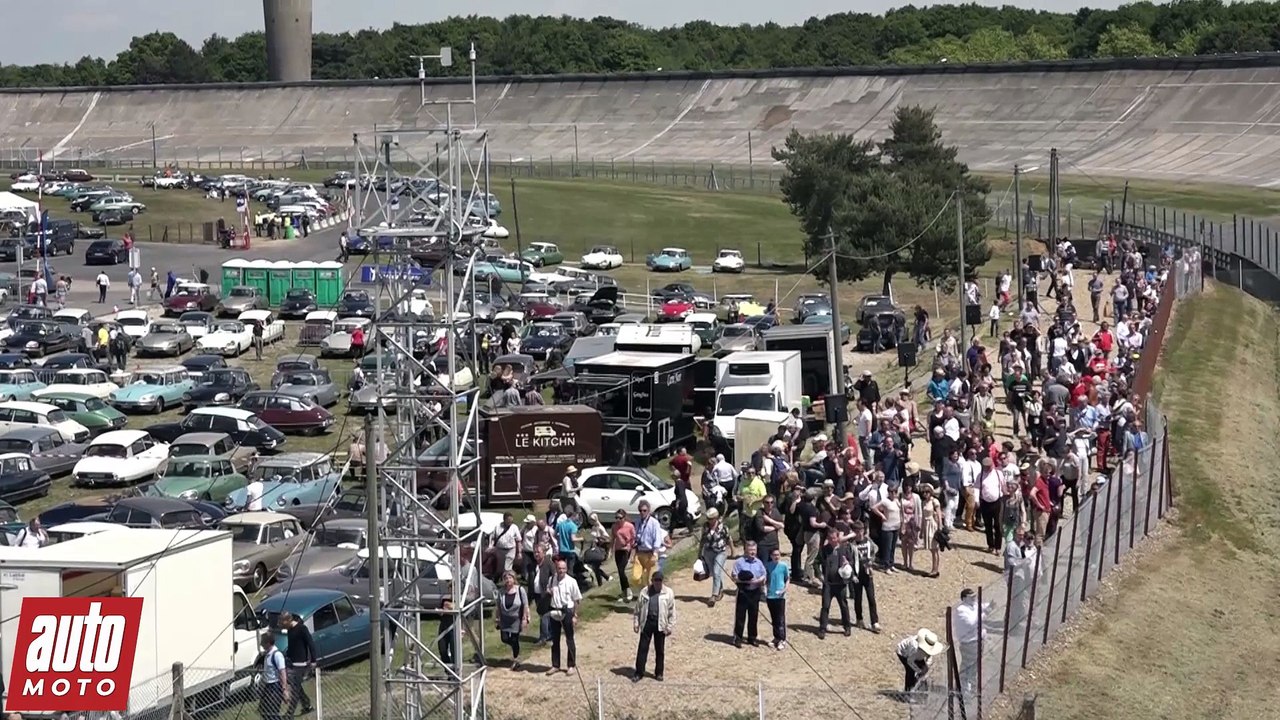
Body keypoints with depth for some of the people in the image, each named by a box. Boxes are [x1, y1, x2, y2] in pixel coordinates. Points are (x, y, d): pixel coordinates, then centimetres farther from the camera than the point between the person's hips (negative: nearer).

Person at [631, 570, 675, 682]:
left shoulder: (668, 593, 0)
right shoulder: (644, 592, 5)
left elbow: (672, 612, 1)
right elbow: (638, 609, 10)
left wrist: (670, 626, -3)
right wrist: (636, 623, 5)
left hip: (660, 624, -1)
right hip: (646, 622, 1)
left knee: (660, 650, 8)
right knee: (642, 648, 2)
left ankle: (658, 673, 20)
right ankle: (639, 673, 9)